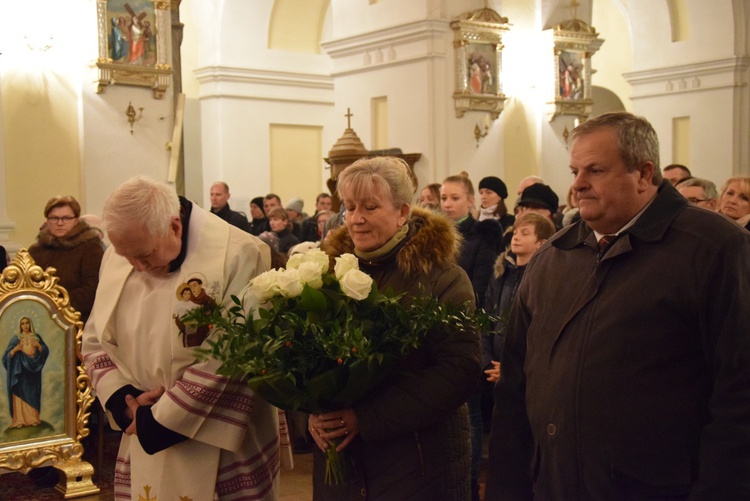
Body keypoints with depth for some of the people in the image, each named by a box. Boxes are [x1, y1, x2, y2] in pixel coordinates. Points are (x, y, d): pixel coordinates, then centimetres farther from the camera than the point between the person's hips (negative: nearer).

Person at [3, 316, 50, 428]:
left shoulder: (36, 337, 10)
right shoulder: (16, 338, 4)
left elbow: (45, 351, 5)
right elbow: (8, 355, 0)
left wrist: (38, 345, -12)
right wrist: (15, 349, -18)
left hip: (33, 369, 2)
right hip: (20, 369, -2)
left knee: (33, 393, 1)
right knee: (20, 393, -7)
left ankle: (33, 418, 4)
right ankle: (20, 420, -7)